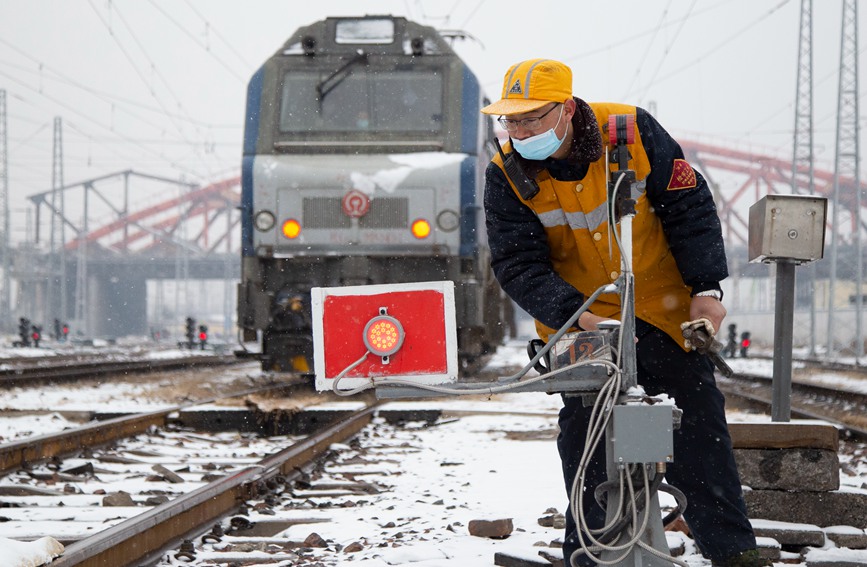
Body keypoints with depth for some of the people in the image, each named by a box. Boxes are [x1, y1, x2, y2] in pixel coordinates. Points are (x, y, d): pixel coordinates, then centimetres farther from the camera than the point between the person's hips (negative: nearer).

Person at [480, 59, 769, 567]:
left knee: (698, 419, 1)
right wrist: (576, 316, -32)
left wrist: (706, 288, -13)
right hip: (577, 319, 0)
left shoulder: (633, 131, -17)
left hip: (662, 306, 0)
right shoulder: (507, 176, -15)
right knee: (585, 433, -3)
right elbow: (518, 266, -17)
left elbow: (689, 208, -7)